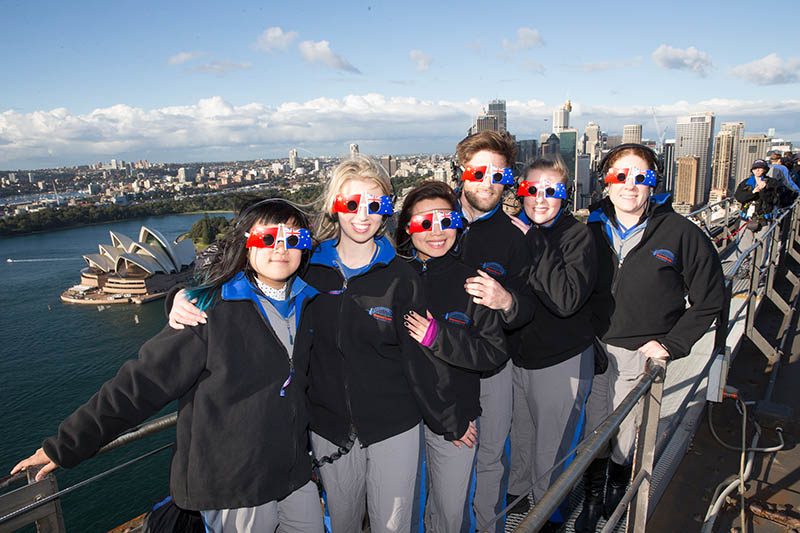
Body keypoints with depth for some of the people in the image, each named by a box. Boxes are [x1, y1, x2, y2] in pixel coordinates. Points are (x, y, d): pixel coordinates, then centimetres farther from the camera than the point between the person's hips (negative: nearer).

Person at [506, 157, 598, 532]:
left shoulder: (578, 237, -15)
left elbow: (567, 300, -30)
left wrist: (535, 244, -28)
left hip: (562, 361, -4)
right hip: (516, 354, 5)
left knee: (551, 449, 10)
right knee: (518, 432, 23)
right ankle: (516, 490, 50)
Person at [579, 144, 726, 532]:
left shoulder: (681, 233, -10)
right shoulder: (593, 231, 0)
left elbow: (709, 298, -3)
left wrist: (671, 345, -8)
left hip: (641, 354, -2)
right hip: (594, 347, 3)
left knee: (626, 433, 11)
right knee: (593, 427, 12)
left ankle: (618, 491, 40)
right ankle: (592, 498, 35)